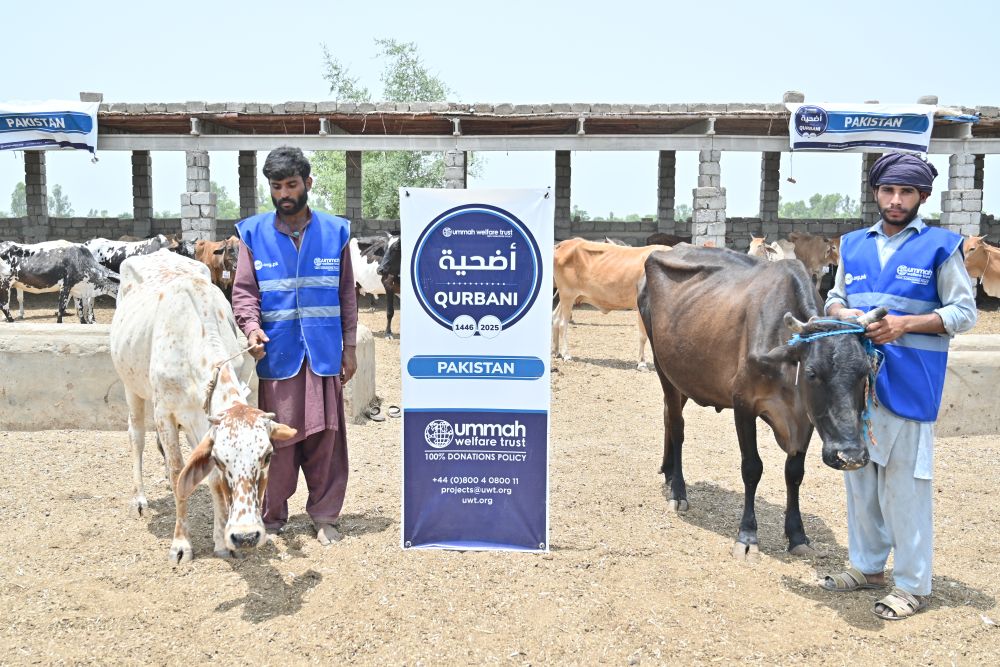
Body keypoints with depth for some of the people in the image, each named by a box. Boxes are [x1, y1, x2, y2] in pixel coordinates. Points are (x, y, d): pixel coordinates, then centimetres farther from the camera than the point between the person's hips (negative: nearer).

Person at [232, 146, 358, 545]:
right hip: (275, 353, 0)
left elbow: (347, 295, 9)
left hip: (325, 354, 1)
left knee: (325, 437, 4)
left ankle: (324, 515, 18)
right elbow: (244, 291, 2)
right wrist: (251, 327, -18)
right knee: (276, 439, 4)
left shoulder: (335, 232, 6)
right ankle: (271, 519, 19)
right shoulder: (253, 234, 4)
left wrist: (349, 346, 7)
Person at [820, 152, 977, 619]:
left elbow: (964, 313, -4)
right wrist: (843, 314, -7)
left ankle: (912, 585, 11)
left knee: (904, 482, -1)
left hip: (909, 384, -5)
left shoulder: (940, 246, -2)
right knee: (859, 474, 14)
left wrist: (905, 324, -17)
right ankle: (867, 566, 30)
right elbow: (834, 298, 17)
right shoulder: (854, 245, 12)